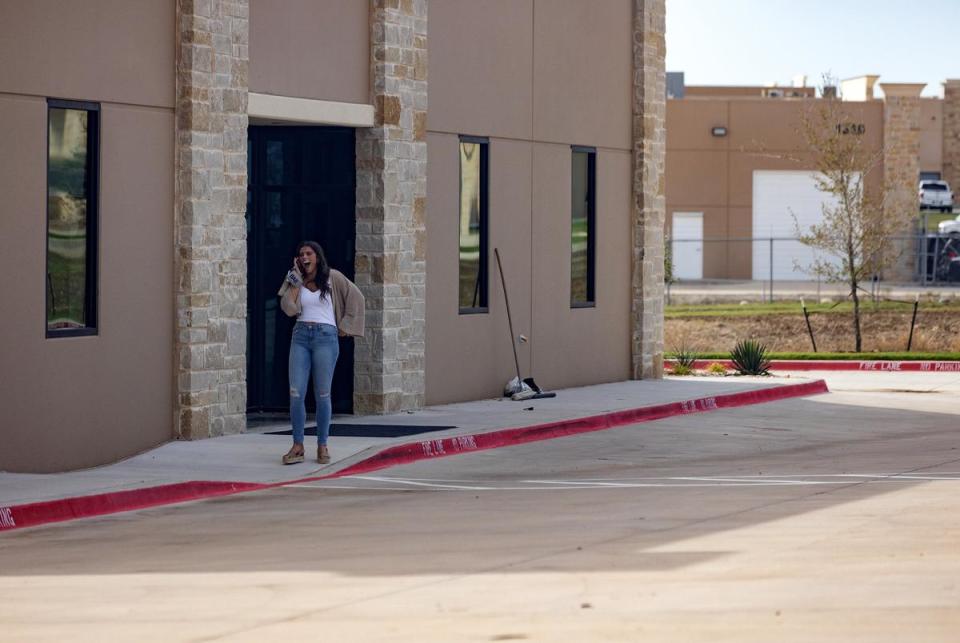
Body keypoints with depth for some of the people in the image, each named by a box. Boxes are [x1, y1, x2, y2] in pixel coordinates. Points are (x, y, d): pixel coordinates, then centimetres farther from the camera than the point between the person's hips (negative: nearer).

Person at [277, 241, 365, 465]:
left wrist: (345, 325, 3)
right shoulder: (295, 281, 11)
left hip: (326, 336, -3)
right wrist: (295, 282, -3)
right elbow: (289, 308, -3)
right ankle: (297, 446, -1)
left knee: (322, 394, 0)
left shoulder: (332, 277, 3)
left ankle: (322, 446, 8)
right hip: (300, 336, 3)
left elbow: (356, 297, 5)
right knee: (296, 393, -6)